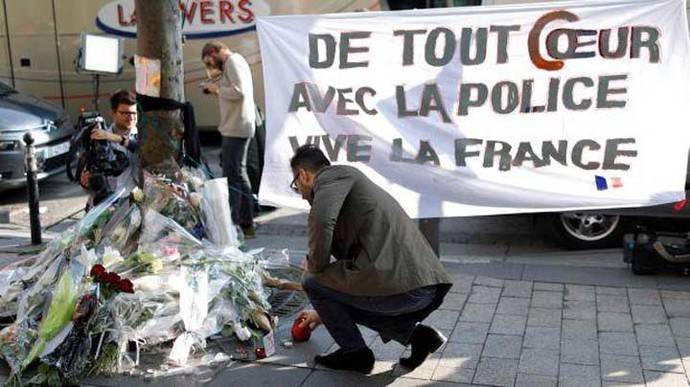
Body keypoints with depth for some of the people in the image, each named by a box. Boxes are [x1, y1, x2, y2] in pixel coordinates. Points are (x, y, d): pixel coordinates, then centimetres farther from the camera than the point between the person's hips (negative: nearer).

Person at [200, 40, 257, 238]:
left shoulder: (233, 61, -10)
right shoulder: (235, 62, 21)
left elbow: (239, 91, -22)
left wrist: (217, 89, -9)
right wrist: (217, 88, 9)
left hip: (236, 128, -11)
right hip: (239, 127, 11)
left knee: (232, 176, -10)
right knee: (239, 174, 15)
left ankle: (232, 224, -9)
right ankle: (246, 223, 21)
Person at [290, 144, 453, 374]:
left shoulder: (333, 175, 4)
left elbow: (322, 218, -20)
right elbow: (351, 263, 41)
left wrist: (315, 267, -2)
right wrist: (324, 313, 49)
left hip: (398, 286, -9)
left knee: (312, 281, 10)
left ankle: (354, 353, 15)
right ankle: (415, 333, 15)